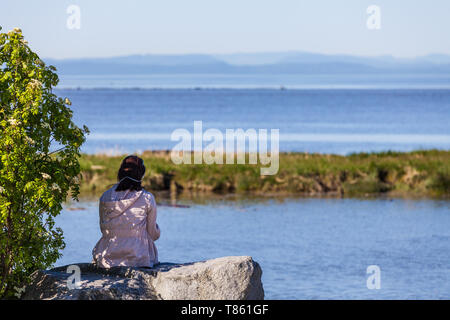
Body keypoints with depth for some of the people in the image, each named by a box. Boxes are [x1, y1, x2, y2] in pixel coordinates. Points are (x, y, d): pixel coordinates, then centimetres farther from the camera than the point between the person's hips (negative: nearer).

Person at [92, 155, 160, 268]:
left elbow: (104, 229, 13)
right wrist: (157, 230, 28)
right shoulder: (147, 198, -6)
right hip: (138, 259, -2)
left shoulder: (105, 197, 2)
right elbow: (153, 235, 4)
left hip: (108, 260, 2)